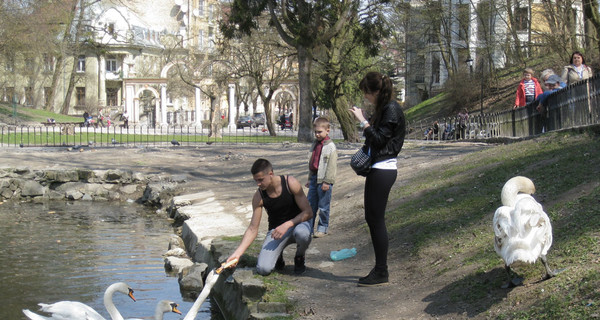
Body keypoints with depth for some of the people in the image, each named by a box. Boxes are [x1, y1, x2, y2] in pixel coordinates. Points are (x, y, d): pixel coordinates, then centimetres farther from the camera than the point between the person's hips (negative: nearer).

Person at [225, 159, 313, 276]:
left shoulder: (291, 183, -19)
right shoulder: (258, 197, -11)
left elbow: (308, 212, -16)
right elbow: (253, 229, -9)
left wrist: (287, 225, -30)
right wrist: (237, 253, -20)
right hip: (276, 230, 1)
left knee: (301, 233, -42)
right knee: (263, 269, -22)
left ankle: (299, 258, -5)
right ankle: (278, 256, 15)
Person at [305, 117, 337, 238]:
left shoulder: (330, 146, -11)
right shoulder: (315, 144, 13)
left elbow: (332, 166, -13)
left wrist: (327, 181, -16)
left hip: (323, 181, -7)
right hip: (314, 178, 8)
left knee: (323, 206, 1)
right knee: (310, 204, 11)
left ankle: (323, 228, 14)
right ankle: (308, 227, 19)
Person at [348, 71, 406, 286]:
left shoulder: (392, 110, -14)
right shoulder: (382, 108, 15)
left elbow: (379, 139, -19)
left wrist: (363, 121, -16)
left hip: (384, 170, -10)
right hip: (377, 169, 10)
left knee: (376, 220, -6)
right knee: (372, 218, 12)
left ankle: (381, 273, 1)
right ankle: (379, 269, 19)